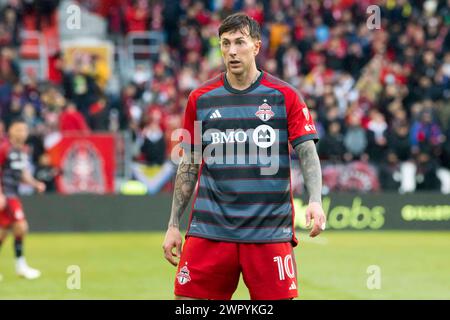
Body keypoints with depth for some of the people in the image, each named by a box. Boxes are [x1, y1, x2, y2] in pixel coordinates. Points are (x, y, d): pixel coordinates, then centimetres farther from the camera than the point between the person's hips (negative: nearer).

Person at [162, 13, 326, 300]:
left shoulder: (284, 96, 2)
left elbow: (307, 153, -2)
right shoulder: (201, 99, 8)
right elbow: (189, 166, 13)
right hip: (209, 230, 2)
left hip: (270, 230, -2)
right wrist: (174, 224, 10)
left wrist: (315, 200, -20)